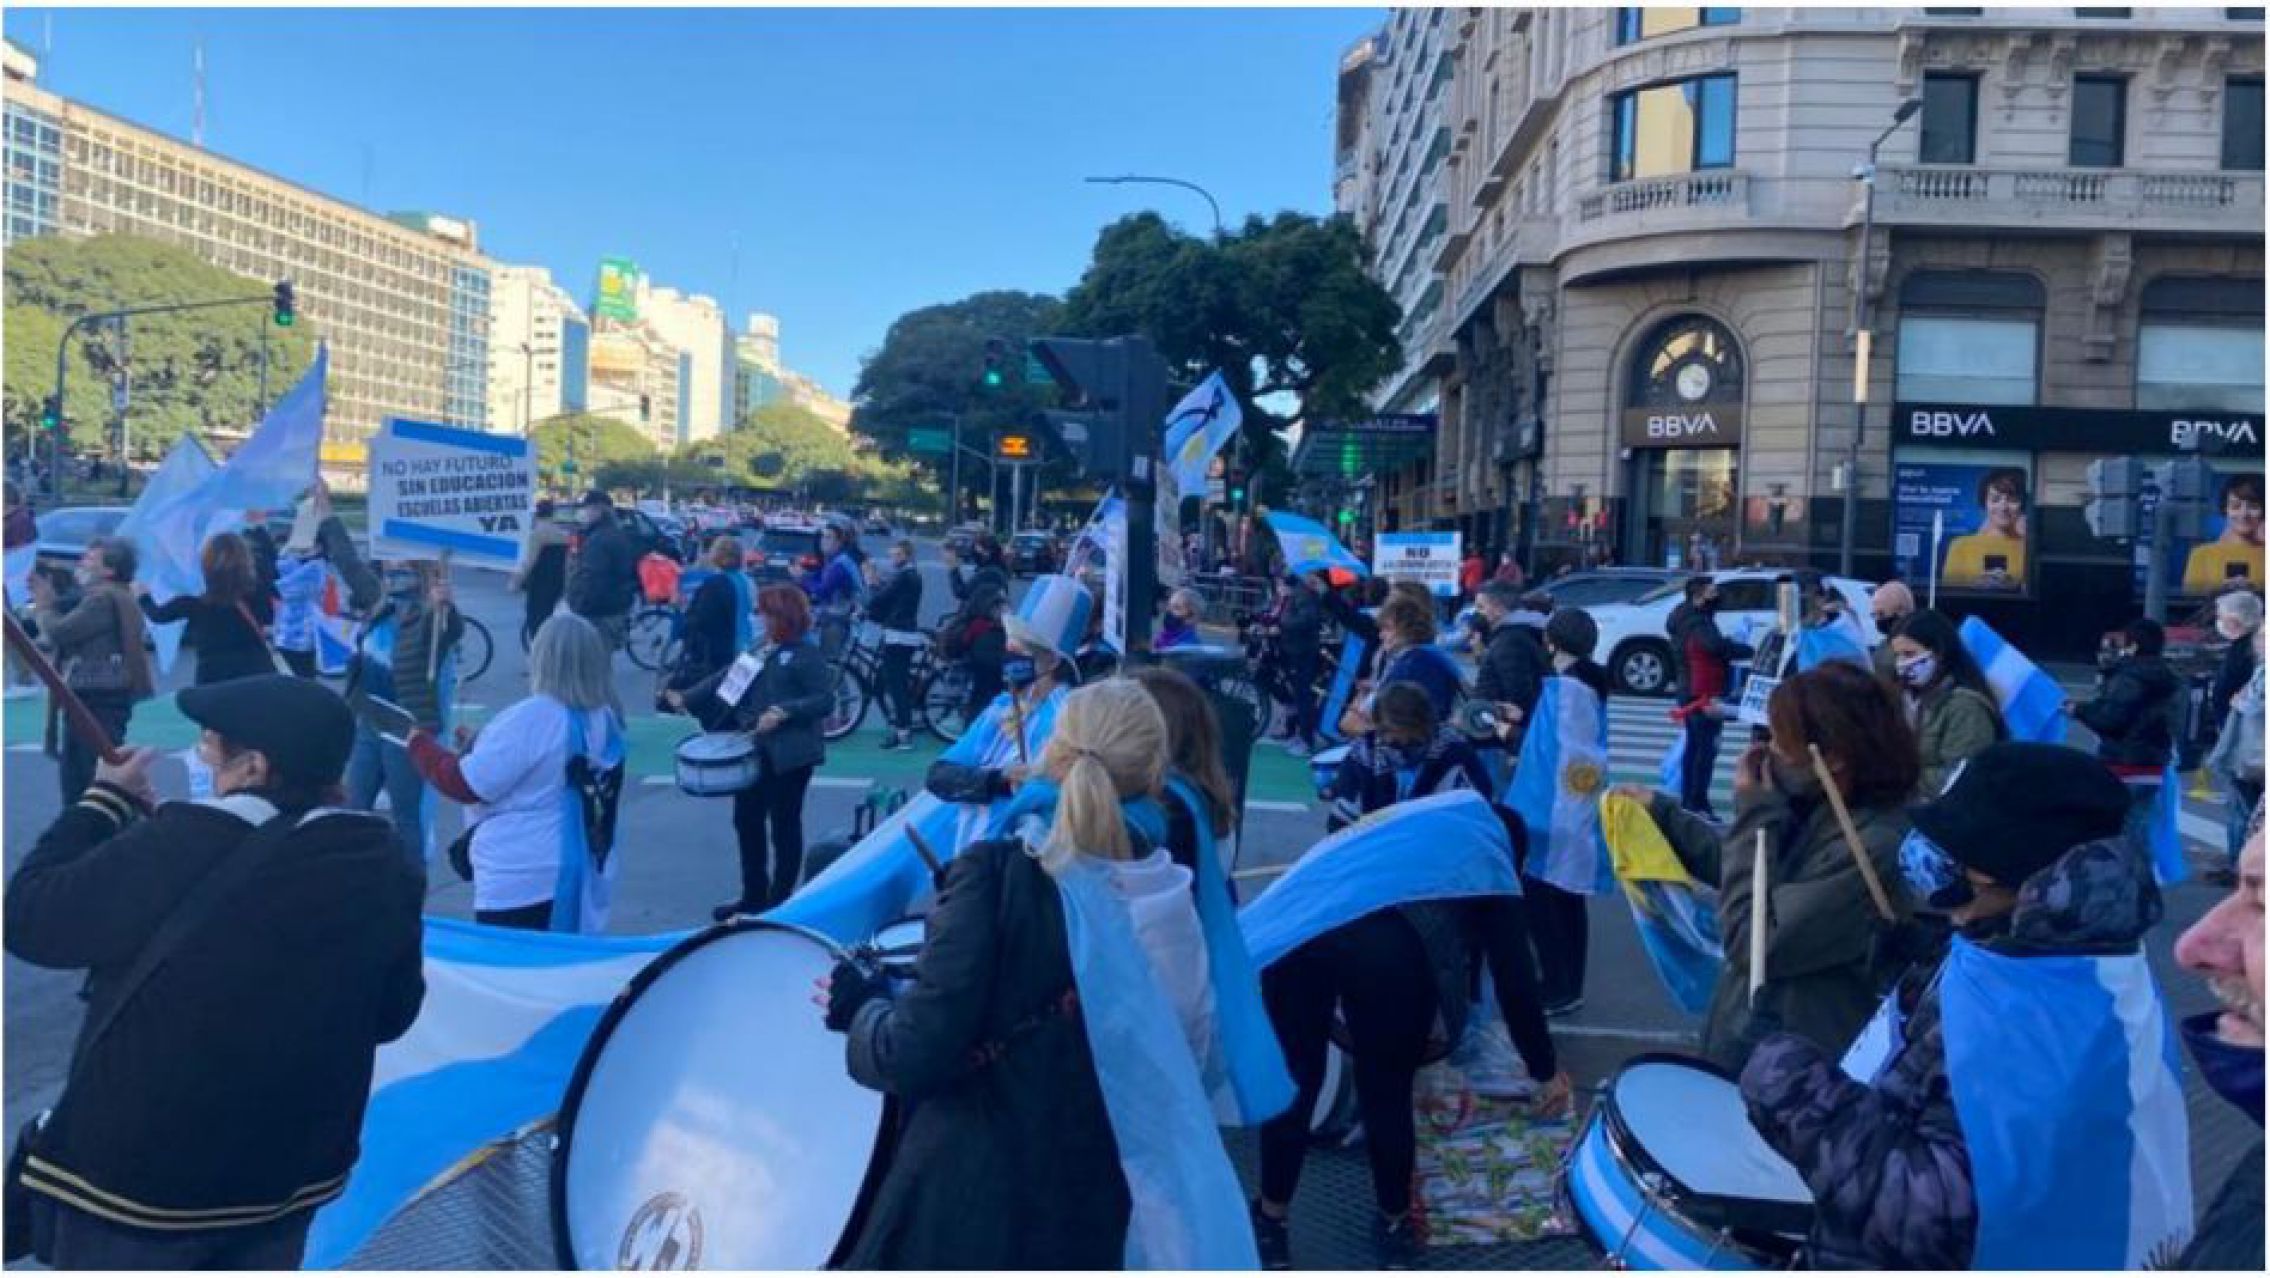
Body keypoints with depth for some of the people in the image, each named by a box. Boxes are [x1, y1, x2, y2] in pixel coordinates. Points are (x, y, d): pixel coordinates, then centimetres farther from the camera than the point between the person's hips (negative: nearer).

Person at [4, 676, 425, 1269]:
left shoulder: (177, 849, -24)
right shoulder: (381, 868, -8)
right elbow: (393, 1014, 4)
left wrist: (106, 800, 2)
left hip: (136, 1174, -4)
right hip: (289, 1172, 4)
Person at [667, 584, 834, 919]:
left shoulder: (807, 654, -11)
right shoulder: (760, 651, 13)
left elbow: (825, 699, -16)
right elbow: (726, 677, 14)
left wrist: (784, 712, -25)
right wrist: (687, 698, 7)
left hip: (788, 755, -8)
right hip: (753, 751, 8)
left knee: (784, 825, 3)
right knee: (747, 820, 13)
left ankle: (779, 901, 14)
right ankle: (753, 896, 26)